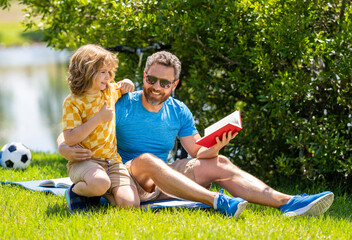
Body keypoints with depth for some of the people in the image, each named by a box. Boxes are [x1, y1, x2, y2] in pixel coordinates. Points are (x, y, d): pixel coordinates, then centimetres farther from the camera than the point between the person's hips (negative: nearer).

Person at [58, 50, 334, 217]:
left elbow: (198, 151, 7)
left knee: (218, 164, -12)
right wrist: (67, 150, -33)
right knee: (146, 159, -37)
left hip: (162, 181, 5)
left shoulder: (179, 112, 8)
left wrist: (214, 148, -17)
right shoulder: (122, 106, -7)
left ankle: (287, 202, -23)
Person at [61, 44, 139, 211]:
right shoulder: (72, 102, -7)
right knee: (101, 182, -40)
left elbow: (122, 88, 39)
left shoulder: (110, 91, 13)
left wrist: (127, 84, 13)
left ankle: (96, 194, 11)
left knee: (131, 204, -17)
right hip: (84, 160, -5)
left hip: (112, 160, 5)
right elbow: (70, 139, -16)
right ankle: (76, 192, -5)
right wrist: (98, 118, -18)